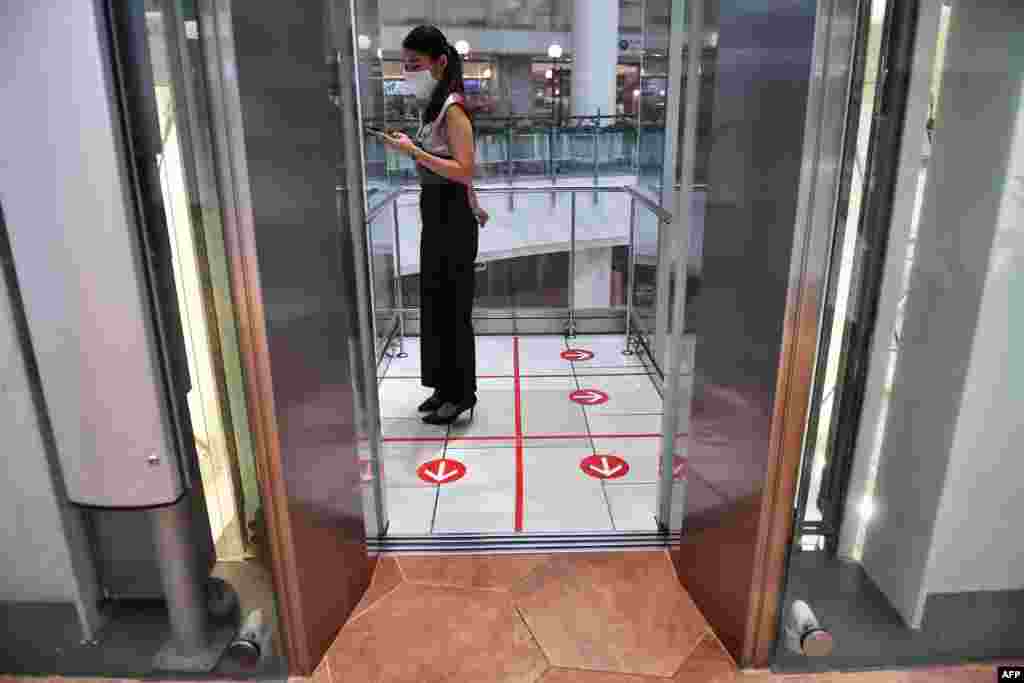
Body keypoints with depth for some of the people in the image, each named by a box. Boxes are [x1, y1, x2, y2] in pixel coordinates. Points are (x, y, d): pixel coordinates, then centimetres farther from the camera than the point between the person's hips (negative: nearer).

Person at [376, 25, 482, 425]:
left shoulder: (452, 109, -16)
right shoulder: (434, 106, 13)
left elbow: (464, 171, -23)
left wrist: (413, 152, -26)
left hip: (452, 217, -10)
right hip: (435, 213, 10)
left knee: (454, 307, 0)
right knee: (434, 302, 14)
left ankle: (461, 394, 14)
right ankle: (445, 386, 28)